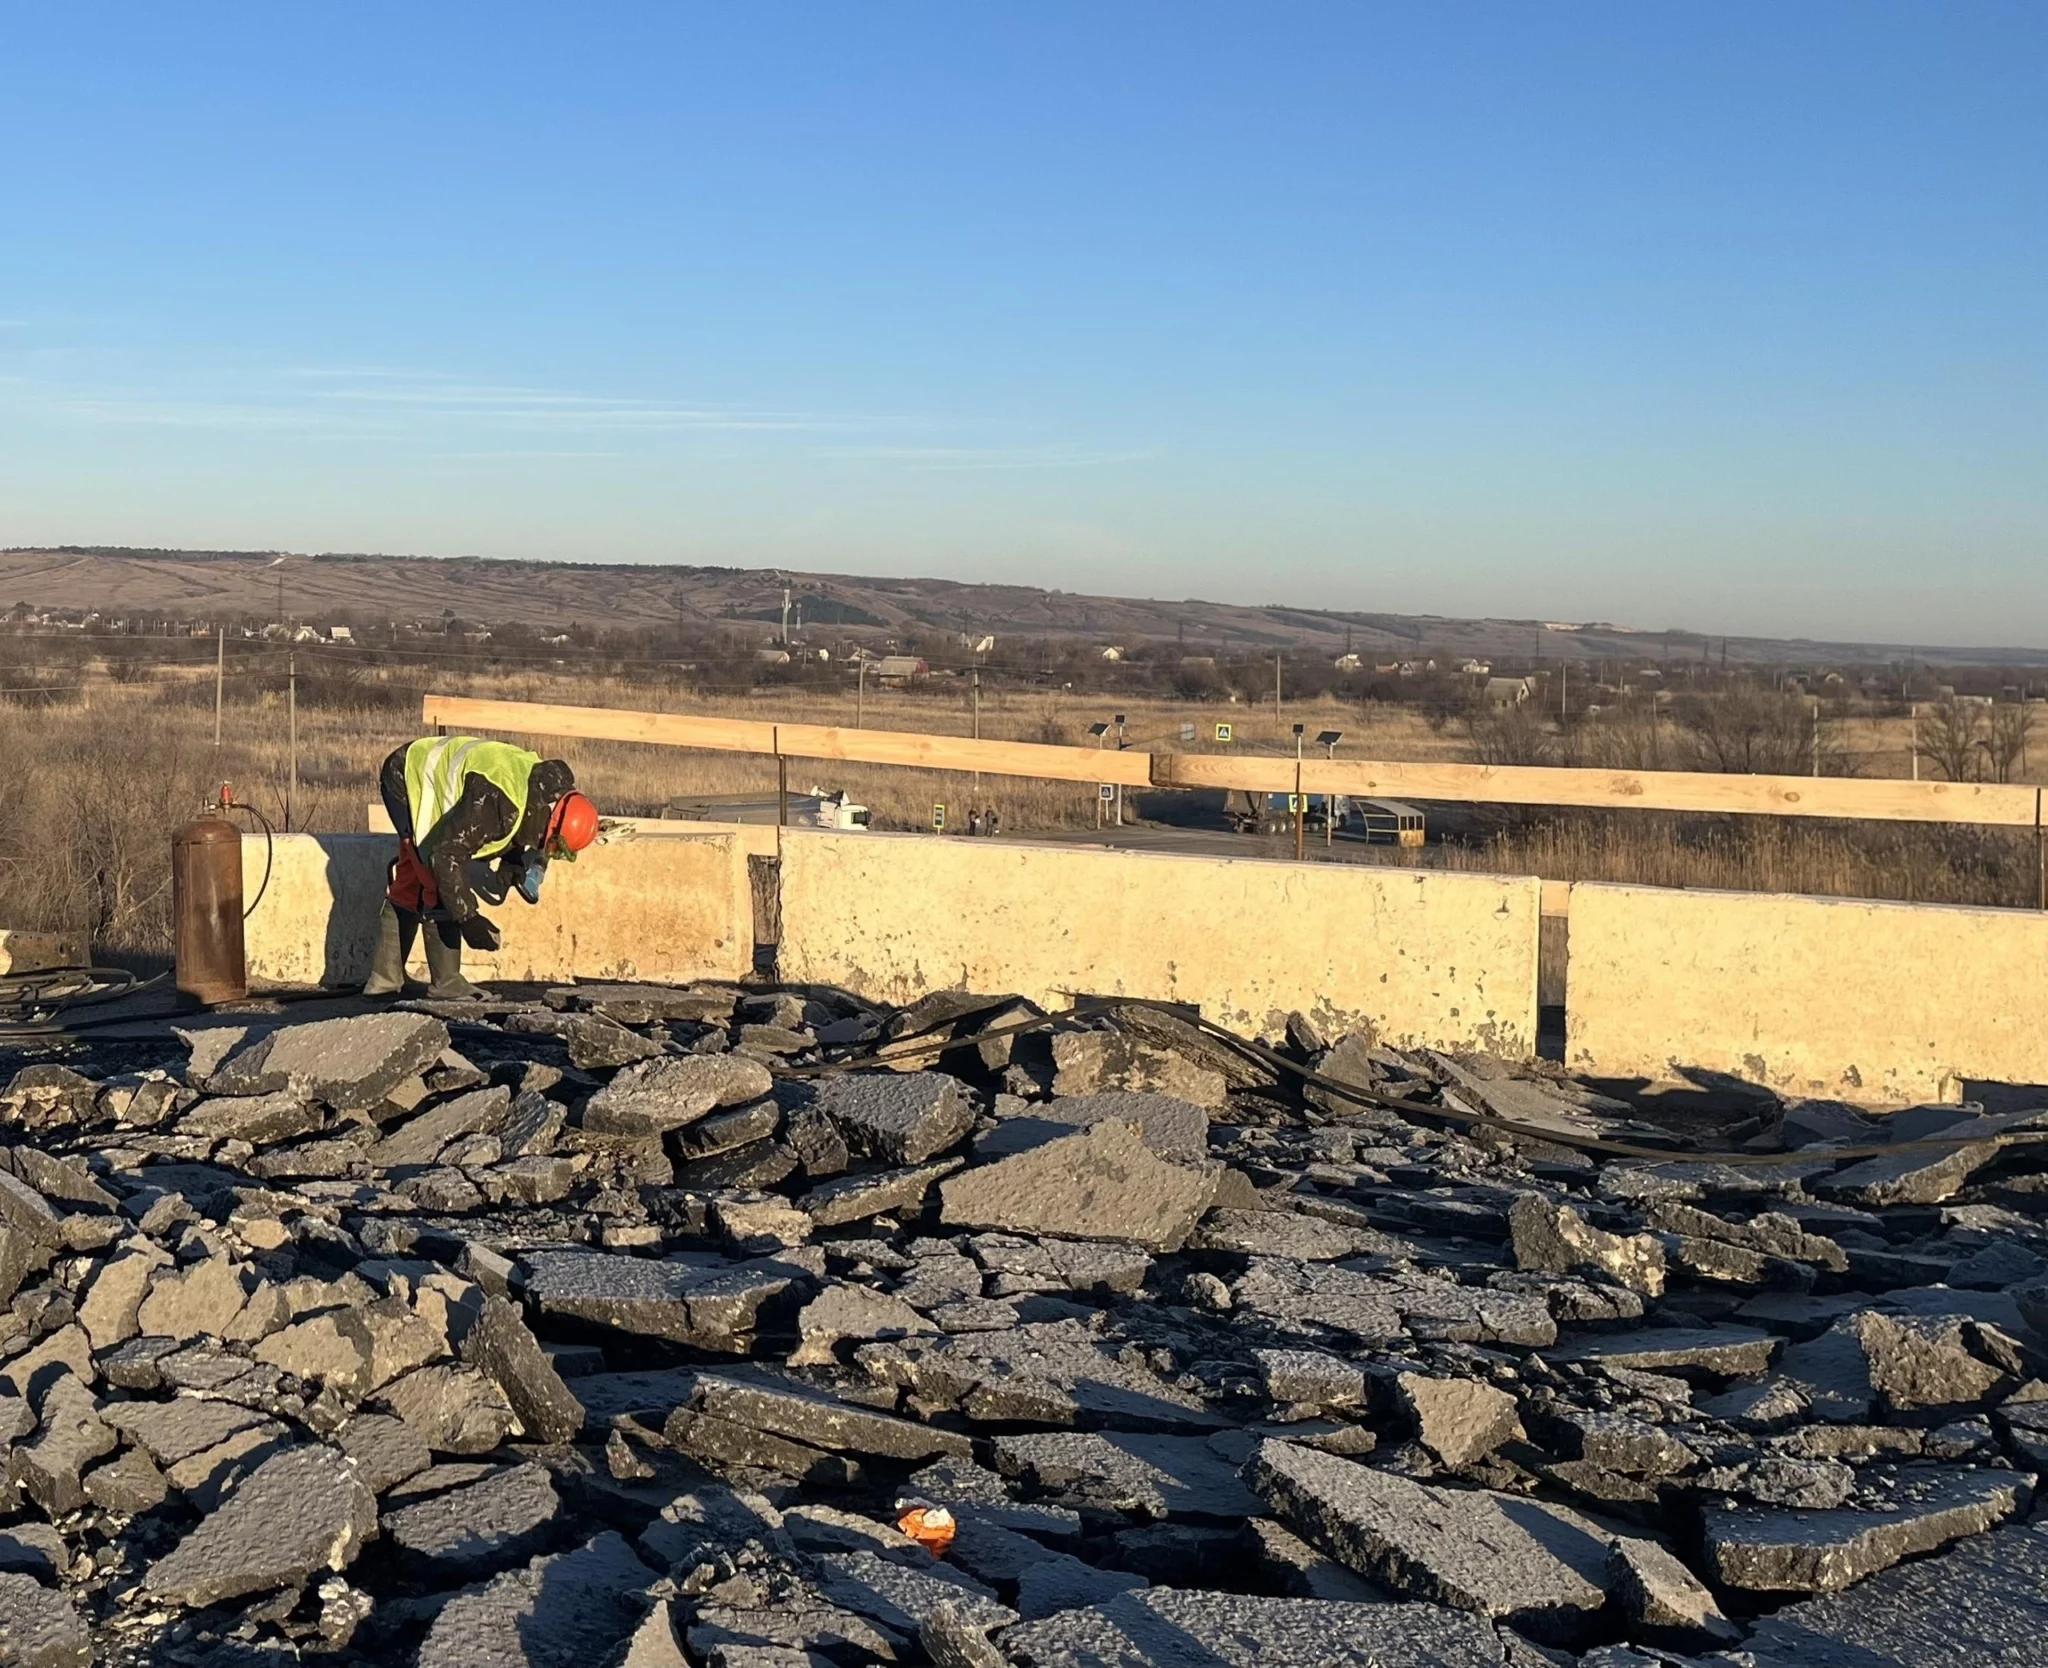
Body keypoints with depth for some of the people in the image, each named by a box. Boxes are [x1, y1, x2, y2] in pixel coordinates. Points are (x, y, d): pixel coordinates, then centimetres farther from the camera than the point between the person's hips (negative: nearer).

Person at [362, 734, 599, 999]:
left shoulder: (546, 792, -12)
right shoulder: (496, 800, -40)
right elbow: (446, 854, -37)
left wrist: (512, 867, -13)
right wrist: (468, 917, -32)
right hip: (409, 779, -9)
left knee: (410, 883, 15)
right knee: (439, 882, -13)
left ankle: (384, 978, 24)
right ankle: (445, 981, -7)